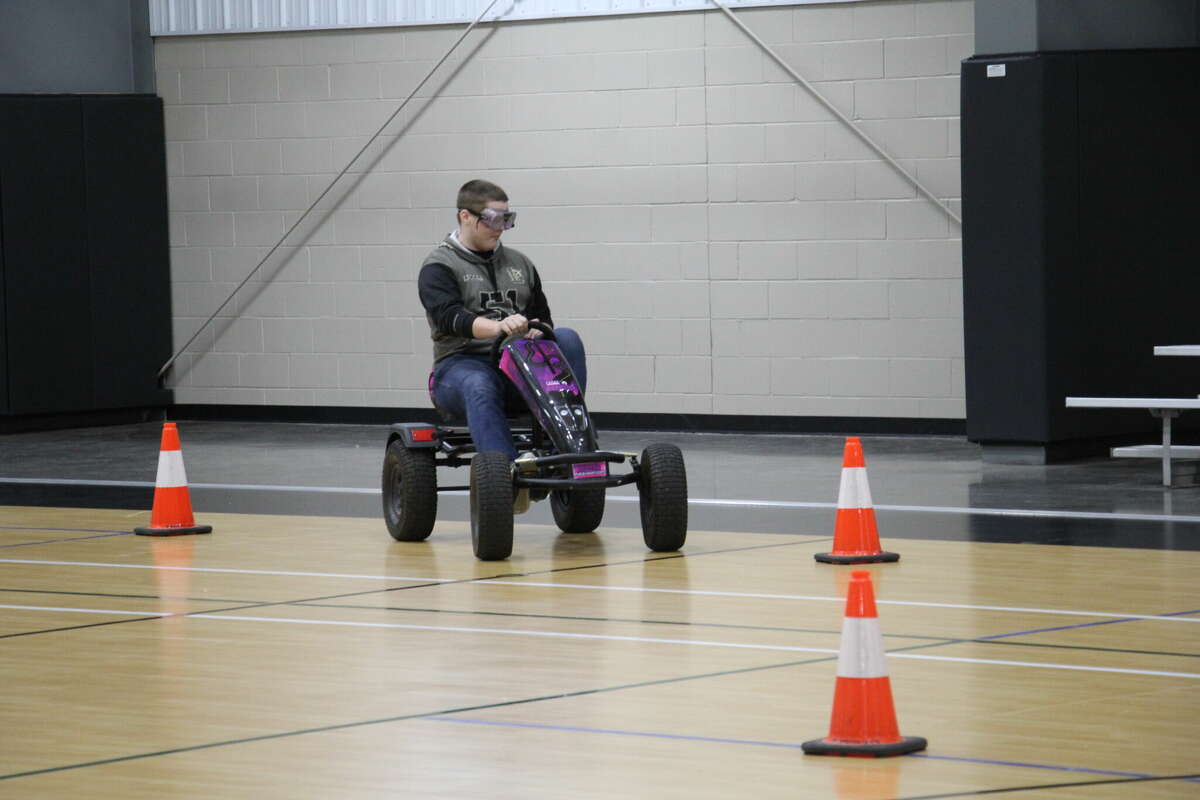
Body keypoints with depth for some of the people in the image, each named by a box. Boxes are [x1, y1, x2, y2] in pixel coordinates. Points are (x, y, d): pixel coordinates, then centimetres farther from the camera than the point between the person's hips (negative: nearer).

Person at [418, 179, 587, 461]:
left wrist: (540, 330, -5)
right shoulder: (439, 267, 3)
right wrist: (497, 326, -36)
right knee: (479, 387, -40)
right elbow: (449, 316, -16)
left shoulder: (520, 264, 22)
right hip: (463, 363, -5)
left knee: (567, 339, -23)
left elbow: (543, 316, 23)